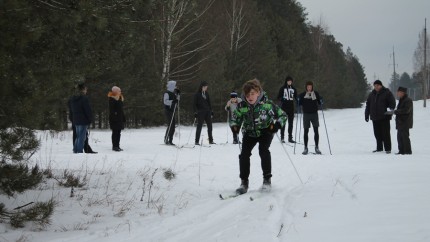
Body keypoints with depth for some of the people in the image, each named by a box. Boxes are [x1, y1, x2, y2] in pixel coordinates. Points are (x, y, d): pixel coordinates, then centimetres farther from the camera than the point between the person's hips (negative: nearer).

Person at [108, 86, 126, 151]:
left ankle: (117, 146, 14)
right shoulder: (112, 99, -10)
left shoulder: (120, 98, 16)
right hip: (115, 119, -8)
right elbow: (111, 110, -16)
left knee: (118, 132, 10)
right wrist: (113, 117, -22)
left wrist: (123, 118, 18)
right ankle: (114, 146, -5)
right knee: (115, 132, -7)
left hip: (120, 118, 8)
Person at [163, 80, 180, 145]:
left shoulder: (173, 93, 16)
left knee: (173, 125, 7)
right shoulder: (167, 93, -10)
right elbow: (165, 101, -21)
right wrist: (172, 101, -34)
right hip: (168, 111, -9)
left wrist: (178, 94, 11)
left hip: (172, 111, 9)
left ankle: (170, 141, 12)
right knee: (170, 125, -14)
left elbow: (177, 100, 24)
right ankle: (166, 139, -8)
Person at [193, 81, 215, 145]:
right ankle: (196, 141, 0)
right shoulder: (197, 94, -4)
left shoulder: (206, 94, 12)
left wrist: (211, 111, 15)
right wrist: (195, 112, -11)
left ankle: (211, 140, 12)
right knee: (199, 126, -4)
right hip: (200, 112, -5)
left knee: (210, 126, 5)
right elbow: (194, 104, -4)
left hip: (207, 112, 5)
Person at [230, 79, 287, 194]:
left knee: (263, 150, -25)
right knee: (244, 153, -14)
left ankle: (267, 179, -12)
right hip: (250, 133, 3)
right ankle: (244, 182, -4)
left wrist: (277, 125, -29)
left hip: (265, 132, -3)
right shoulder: (242, 106, -14)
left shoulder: (267, 104, -21)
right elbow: (235, 118, 4)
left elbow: (282, 115, -11)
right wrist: (234, 126, -18)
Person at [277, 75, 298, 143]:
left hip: (291, 107, 3)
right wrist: (282, 99, -21)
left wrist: (298, 101, -8)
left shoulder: (293, 89, 10)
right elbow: (278, 97, 0)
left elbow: (296, 97, 13)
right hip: (284, 107, -3)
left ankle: (290, 138, 11)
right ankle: (282, 137, 2)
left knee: (291, 123, 6)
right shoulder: (282, 88, 0)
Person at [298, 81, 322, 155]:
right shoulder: (303, 95, 3)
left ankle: (316, 147, 7)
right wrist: (299, 101, -11)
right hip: (306, 114, 0)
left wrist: (321, 101, -9)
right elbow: (299, 104, 7)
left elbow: (319, 102, 9)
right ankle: (306, 148, 7)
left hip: (314, 114, 0)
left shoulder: (316, 94, 5)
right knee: (305, 131, 0)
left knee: (316, 131, -2)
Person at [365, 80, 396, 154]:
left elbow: (392, 103, -4)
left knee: (385, 133, -5)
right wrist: (366, 115, 14)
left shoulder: (387, 93, -1)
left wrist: (391, 111, -19)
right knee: (377, 134, 8)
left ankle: (387, 148, -2)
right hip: (375, 117, 5)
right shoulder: (372, 94, 13)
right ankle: (379, 148, 17)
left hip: (384, 117, -5)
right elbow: (368, 105, 18)